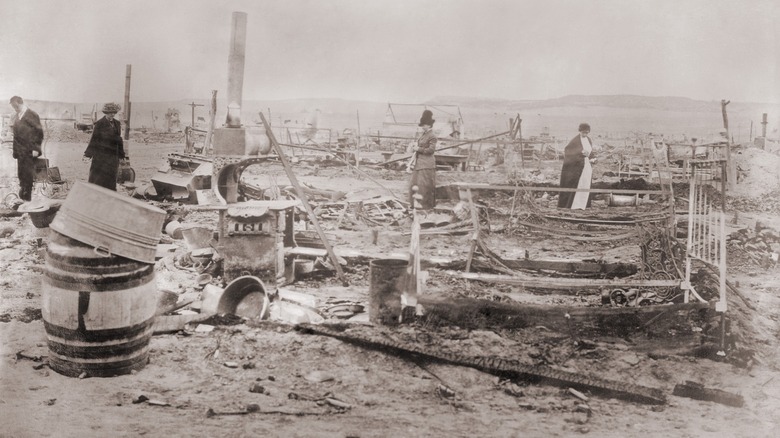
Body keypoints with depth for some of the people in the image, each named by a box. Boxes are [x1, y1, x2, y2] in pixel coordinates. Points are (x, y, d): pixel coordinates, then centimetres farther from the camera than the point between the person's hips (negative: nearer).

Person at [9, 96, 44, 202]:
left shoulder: (32, 115, -5)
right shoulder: (17, 117, 13)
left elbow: (39, 132, -8)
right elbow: (16, 134, 15)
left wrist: (35, 149, -12)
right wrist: (15, 151, 10)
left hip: (29, 151, -6)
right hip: (20, 151, 6)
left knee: (28, 174, -4)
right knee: (21, 174, 7)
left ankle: (28, 196, 3)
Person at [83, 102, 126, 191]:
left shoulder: (117, 124, 12)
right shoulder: (99, 124, -6)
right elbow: (94, 139, -8)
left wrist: (122, 155, 20)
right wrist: (88, 154, -13)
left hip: (113, 156, 6)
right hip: (101, 156, -6)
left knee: (110, 180, 7)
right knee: (97, 180, -6)